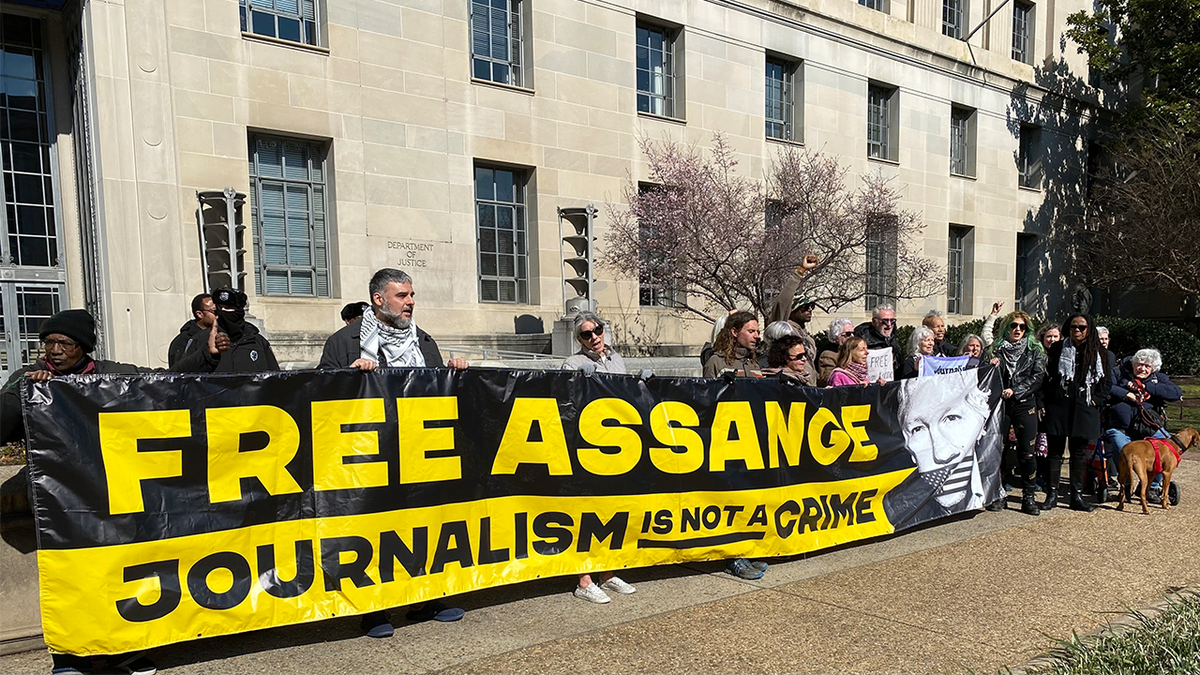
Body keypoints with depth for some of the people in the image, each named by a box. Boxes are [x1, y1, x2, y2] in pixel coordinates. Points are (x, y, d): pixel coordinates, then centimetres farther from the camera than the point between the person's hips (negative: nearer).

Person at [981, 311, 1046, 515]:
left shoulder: (1034, 351, 9)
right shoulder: (994, 350, 9)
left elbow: (1038, 376, -1)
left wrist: (1015, 391, -12)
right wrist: (991, 367, -14)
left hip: (1025, 405, 0)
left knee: (1028, 452, -2)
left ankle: (1028, 498, 8)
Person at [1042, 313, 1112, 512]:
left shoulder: (1099, 353, 8)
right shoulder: (1058, 349, 4)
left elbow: (1107, 382, 13)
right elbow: (1046, 376, 4)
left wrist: (1096, 400, 1)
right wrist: (1046, 399, -4)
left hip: (1084, 409, 1)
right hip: (1059, 406, -1)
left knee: (1080, 453, 7)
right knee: (1055, 451, 0)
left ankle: (1077, 496, 14)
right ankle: (1052, 493, 6)